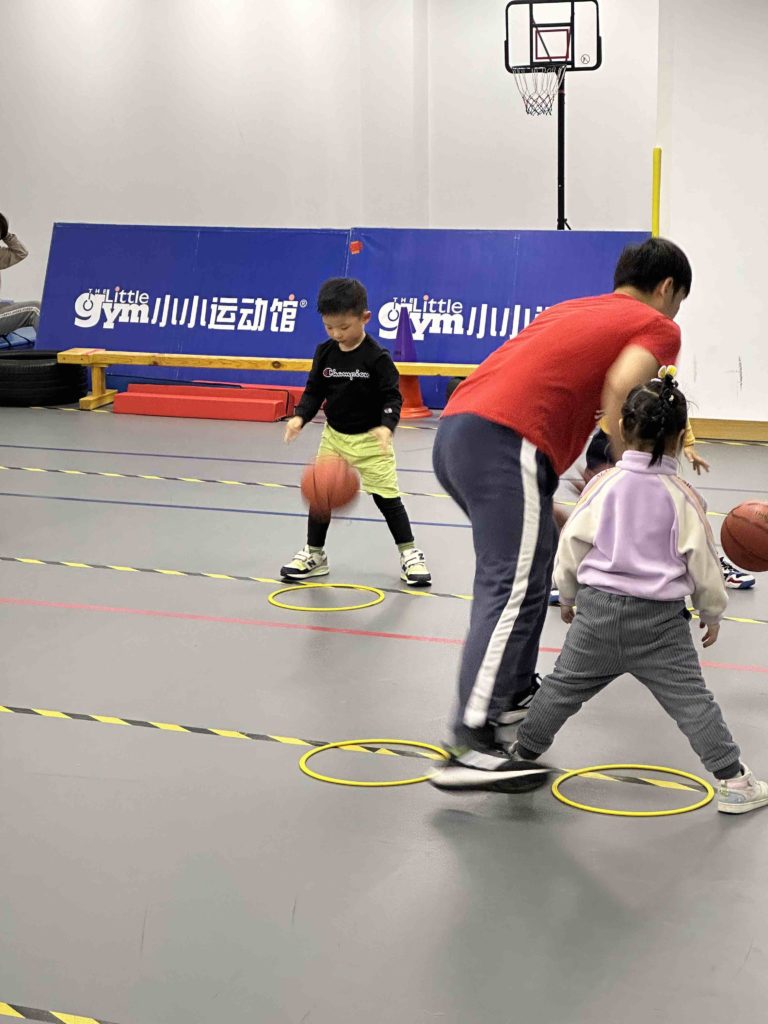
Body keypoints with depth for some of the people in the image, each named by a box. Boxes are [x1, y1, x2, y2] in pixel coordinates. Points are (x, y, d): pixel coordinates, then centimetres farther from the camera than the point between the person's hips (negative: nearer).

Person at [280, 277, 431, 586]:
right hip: (334, 435, 5)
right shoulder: (324, 353, -3)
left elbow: (392, 396, -16)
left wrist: (386, 426, -33)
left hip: (370, 439, -4)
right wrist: (300, 417, -14)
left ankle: (410, 555, 9)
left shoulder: (377, 357, -17)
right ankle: (313, 554, 19)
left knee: (387, 497, -2)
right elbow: (314, 391, 3)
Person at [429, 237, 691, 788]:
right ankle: (471, 744, -24)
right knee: (513, 590, -14)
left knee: (534, 555, 26)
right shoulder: (657, 326, 10)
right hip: (505, 442, -9)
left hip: (455, 429, 9)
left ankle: (516, 691, 34)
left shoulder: (570, 310, 32)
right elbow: (619, 387, -11)